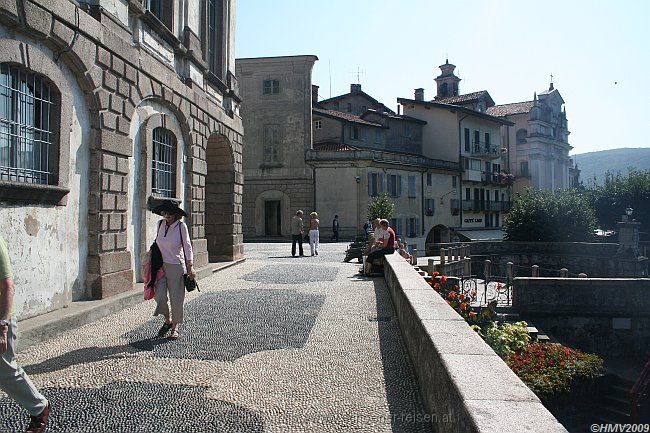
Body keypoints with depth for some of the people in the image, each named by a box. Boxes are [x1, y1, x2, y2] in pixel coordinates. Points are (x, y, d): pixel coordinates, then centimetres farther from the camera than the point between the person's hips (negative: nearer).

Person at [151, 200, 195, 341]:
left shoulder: (181, 226, -10)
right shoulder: (160, 224, 3)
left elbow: (187, 247, -7)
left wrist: (190, 266, -12)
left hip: (176, 266, -4)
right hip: (161, 265, 4)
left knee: (176, 298, 2)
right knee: (160, 295, -5)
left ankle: (175, 327, 19)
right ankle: (167, 321, 21)